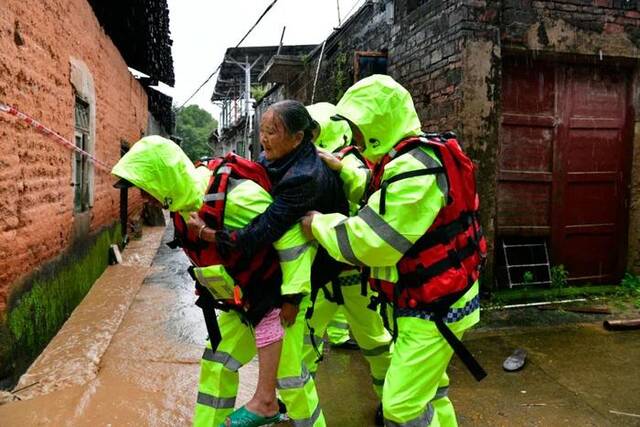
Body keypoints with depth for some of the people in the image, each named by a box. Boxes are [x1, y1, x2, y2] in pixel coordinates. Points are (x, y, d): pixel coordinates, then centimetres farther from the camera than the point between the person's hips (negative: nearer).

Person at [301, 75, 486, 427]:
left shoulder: (414, 172, -28)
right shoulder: (408, 160, 6)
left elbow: (368, 243, -28)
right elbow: (381, 203, 20)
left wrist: (317, 223, -13)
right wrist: (343, 170, 9)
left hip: (434, 306, -10)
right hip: (429, 299, 10)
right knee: (426, 389, 26)